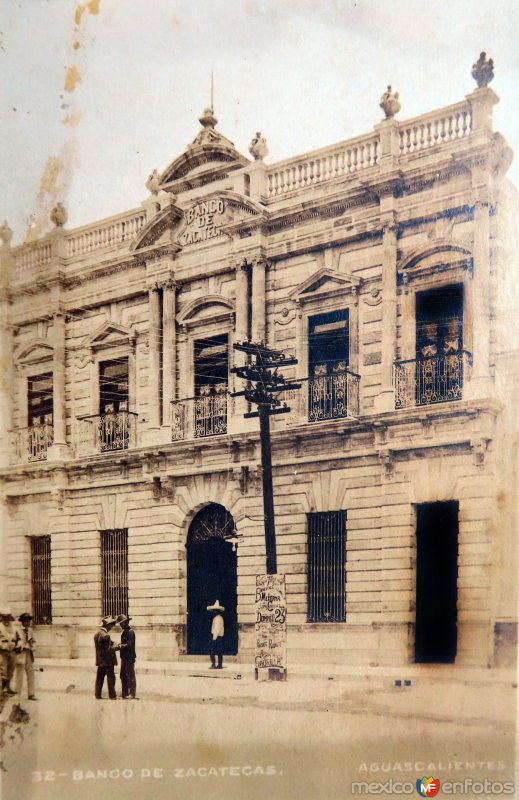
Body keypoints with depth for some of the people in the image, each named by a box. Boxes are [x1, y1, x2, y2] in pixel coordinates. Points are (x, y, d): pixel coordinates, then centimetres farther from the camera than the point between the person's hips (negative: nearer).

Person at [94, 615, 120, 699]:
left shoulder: (97, 634, 10)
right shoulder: (105, 635, -19)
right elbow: (108, 649, -19)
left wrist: (113, 644, 14)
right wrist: (117, 646, -5)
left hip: (100, 661, 8)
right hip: (107, 661, -8)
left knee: (100, 678, 11)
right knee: (111, 678, 0)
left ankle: (98, 695, 12)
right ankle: (112, 695, 2)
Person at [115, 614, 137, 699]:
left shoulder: (130, 632, -13)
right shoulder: (124, 631, 16)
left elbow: (129, 645, -20)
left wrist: (120, 646, -18)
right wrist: (119, 645, 5)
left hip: (130, 657, -10)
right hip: (124, 657, 10)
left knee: (130, 676, -6)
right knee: (123, 675, 13)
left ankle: (132, 694, -3)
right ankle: (125, 693, 20)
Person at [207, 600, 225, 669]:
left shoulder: (217, 618, -14)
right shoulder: (220, 617, 16)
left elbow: (217, 628, -20)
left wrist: (214, 637, -20)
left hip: (216, 636, -10)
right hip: (220, 637, 10)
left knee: (212, 651, -6)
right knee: (219, 652, 7)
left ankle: (213, 664, -10)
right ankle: (219, 665, 7)